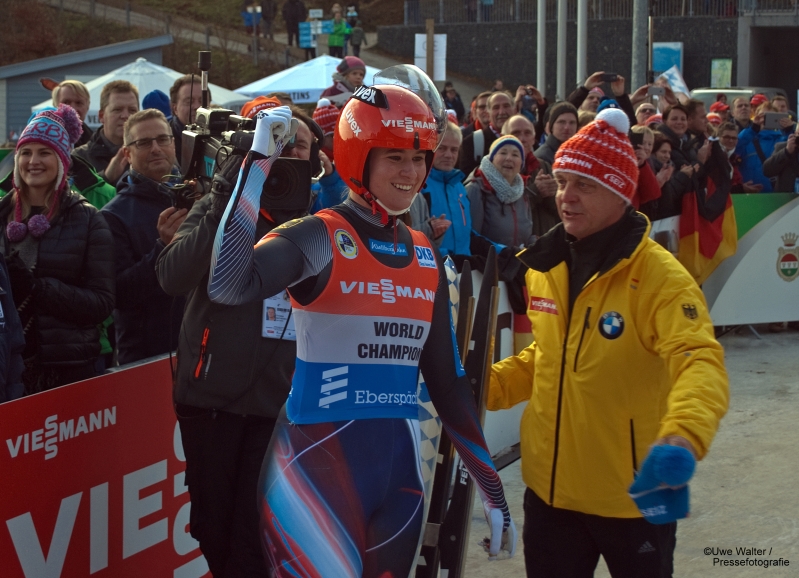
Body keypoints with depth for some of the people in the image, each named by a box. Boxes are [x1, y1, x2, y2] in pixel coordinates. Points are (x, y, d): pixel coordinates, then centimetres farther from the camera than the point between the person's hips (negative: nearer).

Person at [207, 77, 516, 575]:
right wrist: (259, 160, -25)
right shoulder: (318, 238, -9)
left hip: (399, 466, 6)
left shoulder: (426, 258, 11)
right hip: (318, 463, -6)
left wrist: (492, 488, 15)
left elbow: (447, 379, 16)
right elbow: (229, 286, -29)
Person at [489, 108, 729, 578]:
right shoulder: (546, 266, 4)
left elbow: (701, 364, -31)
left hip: (633, 495, -5)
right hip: (550, 488, 6)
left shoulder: (660, 276, -17)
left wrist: (682, 440, -49)